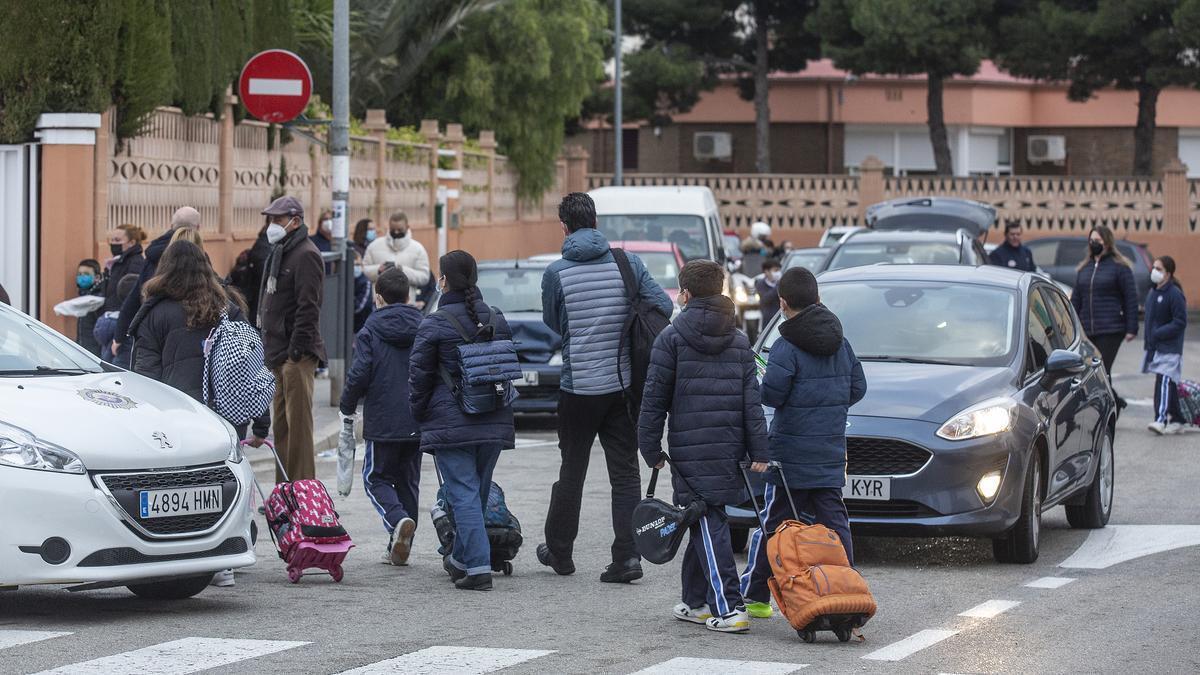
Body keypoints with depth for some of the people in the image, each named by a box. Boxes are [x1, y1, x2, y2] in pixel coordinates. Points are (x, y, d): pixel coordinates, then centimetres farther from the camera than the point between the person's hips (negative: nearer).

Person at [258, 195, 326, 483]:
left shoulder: (305, 254, -10)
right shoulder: (279, 253, 20)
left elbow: (308, 307, -17)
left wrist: (296, 349, -21)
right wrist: (272, 351, 18)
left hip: (298, 355, -10)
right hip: (279, 354, 10)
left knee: (297, 423, -10)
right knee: (281, 424, 11)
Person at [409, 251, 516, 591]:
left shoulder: (435, 325, -10)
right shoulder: (497, 320, 7)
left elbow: (419, 377, -5)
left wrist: (420, 414, 9)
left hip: (451, 423, -6)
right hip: (494, 423, 6)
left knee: (463, 494, -6)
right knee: (478, 492, 16)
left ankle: (478, 567, -14)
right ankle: (461, 559, 31)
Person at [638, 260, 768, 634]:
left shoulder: (672, 337, -3)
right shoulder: (739, 340, 11)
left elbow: (655, 398, -4)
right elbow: (752, 400, 7)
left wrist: (651, 448, 2)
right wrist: (759, 452, 5)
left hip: (690, 448, -5)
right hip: (729, 447, 5)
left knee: (708, 526, -7)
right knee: (704, 524, 18)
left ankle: (728, 608, -15)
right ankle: (697, 602, 26)